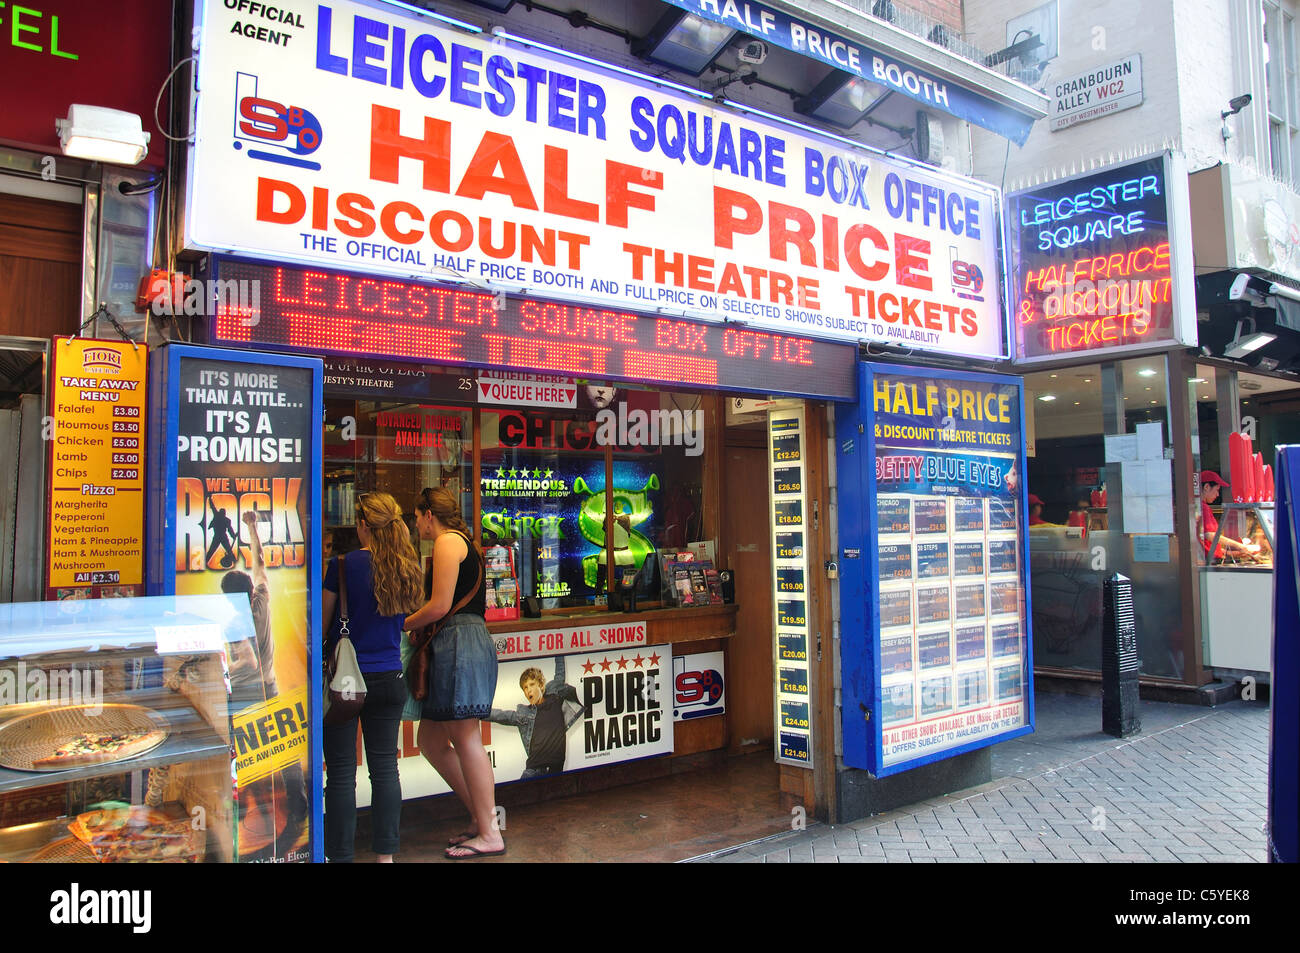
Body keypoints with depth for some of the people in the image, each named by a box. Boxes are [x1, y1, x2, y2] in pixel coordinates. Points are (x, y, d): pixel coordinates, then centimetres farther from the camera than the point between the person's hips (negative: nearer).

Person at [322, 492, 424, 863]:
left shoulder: (346, 564, -12)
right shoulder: (407, 568, 1)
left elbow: (323, 620, -3)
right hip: (390, 679, 5)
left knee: (341, 771, 4)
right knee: (385, 766, 11)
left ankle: (340, 855, 11)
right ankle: (385, 852, 19)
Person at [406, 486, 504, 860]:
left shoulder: (448, 541, -5)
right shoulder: (465, 543, 24)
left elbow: (439, 606, -13)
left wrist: (401, 626, 0)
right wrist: (418, 627, 18)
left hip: (460, 643, -10)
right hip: (464, 643, 10)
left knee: (465, 739, -5)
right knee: (429, 739, 12)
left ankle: (489, 833, 2)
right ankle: (482, 815, 18)